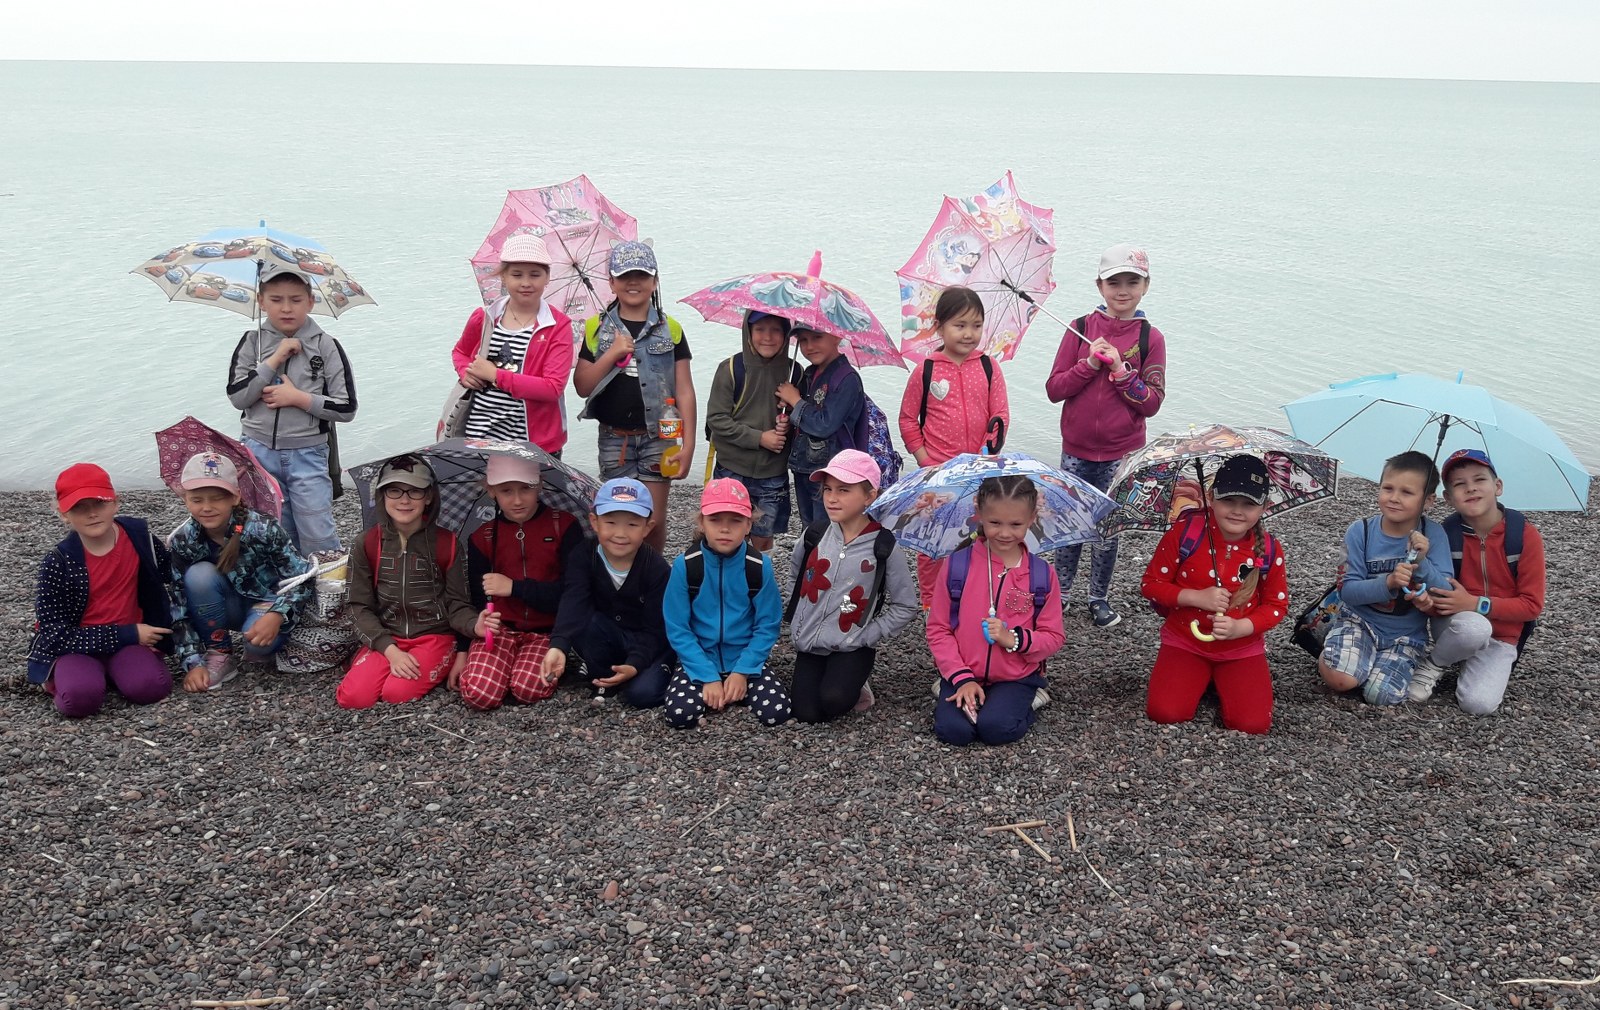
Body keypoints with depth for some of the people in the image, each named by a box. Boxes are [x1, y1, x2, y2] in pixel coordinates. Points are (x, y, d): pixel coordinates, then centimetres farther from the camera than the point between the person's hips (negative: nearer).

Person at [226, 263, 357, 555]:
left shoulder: (326, 346, -4)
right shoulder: (251, 342, 3)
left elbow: (346, 408, -7)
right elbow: (237, 396, -7)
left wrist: (298, 398, -15)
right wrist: (276, 358, -12)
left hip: (307, 455, -2)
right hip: (260, 452, 3)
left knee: (318, 538, -5)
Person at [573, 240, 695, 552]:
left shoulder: (670, 329, 2)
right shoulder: (597, 328, 5)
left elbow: (684, 391, 0)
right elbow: (582, 387, 0)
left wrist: (688, 445, -7)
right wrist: (612, 354, -13)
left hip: (656, 436, -1)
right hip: (614, 437, 1)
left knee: (654, 519, 0)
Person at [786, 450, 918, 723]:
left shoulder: (883, 548, -14)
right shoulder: (815, 536, -4)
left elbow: (905, 606, -6)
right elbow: (795, 570, 19)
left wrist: (868, 635, -13)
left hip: (851, 647, -3)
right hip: (809, 641, 4)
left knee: (833, 700, -27)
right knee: (806, 713, -10)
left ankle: (855, 683, 6)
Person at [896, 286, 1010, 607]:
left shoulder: (989, 368, 0)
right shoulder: (925, 371, -4)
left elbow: (1001, 415, -1)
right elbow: (907, 418, 2)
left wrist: (989, 452, -13)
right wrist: (924, 458, -6)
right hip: (936, 472, -1)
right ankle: (930, 601, 21)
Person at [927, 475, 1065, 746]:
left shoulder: (1042, 575, -3)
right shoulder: (955, 565, -5)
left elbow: (1054, 637, 0)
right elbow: (938, 629, -2)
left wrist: (1015, 639, -19)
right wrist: (962, 678, -12)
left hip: (1016, 678, 0)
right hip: (963, 673, 0)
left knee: (997, 728, -25)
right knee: (952, 729, -23)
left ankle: (1027, 701, 6)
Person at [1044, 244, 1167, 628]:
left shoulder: (1150, 338, -2)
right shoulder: (1080, 329, -1)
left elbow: (1152, 403, -5)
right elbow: (1054, 389, -3)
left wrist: (1121, 372, -18)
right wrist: (1090, 364, -16)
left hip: (1122, 453, 0)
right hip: (1076, 451, 1)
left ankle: (1099, 598, 26)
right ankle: (1059, 592, 25)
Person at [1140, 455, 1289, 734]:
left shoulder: (1269, 549, -10)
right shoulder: (1184, 532, -14)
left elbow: (1277, 605, 1)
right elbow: (1151, 583, -6)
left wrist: (1241, 627, -19)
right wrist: (1196, 598, -23)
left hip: (1242, 650, 1)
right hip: (1185, 643, -1)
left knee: (1253, 724, -17)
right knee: (1165, 712, -22)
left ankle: (1221, 681, 16)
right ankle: (1201, 679, 13)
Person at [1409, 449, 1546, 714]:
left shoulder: (1526, 535, -12)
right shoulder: (1445, 534, -8)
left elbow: (1532, 605, -10)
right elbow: (1440, 596, -1)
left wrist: (1475, 603, -21)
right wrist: (1428, 604, -25)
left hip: (1501, 638, 0)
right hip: (1457, 626, 1)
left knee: (1479, 703, -26)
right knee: (1473, 627, -37)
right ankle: (1433, 664, -7)